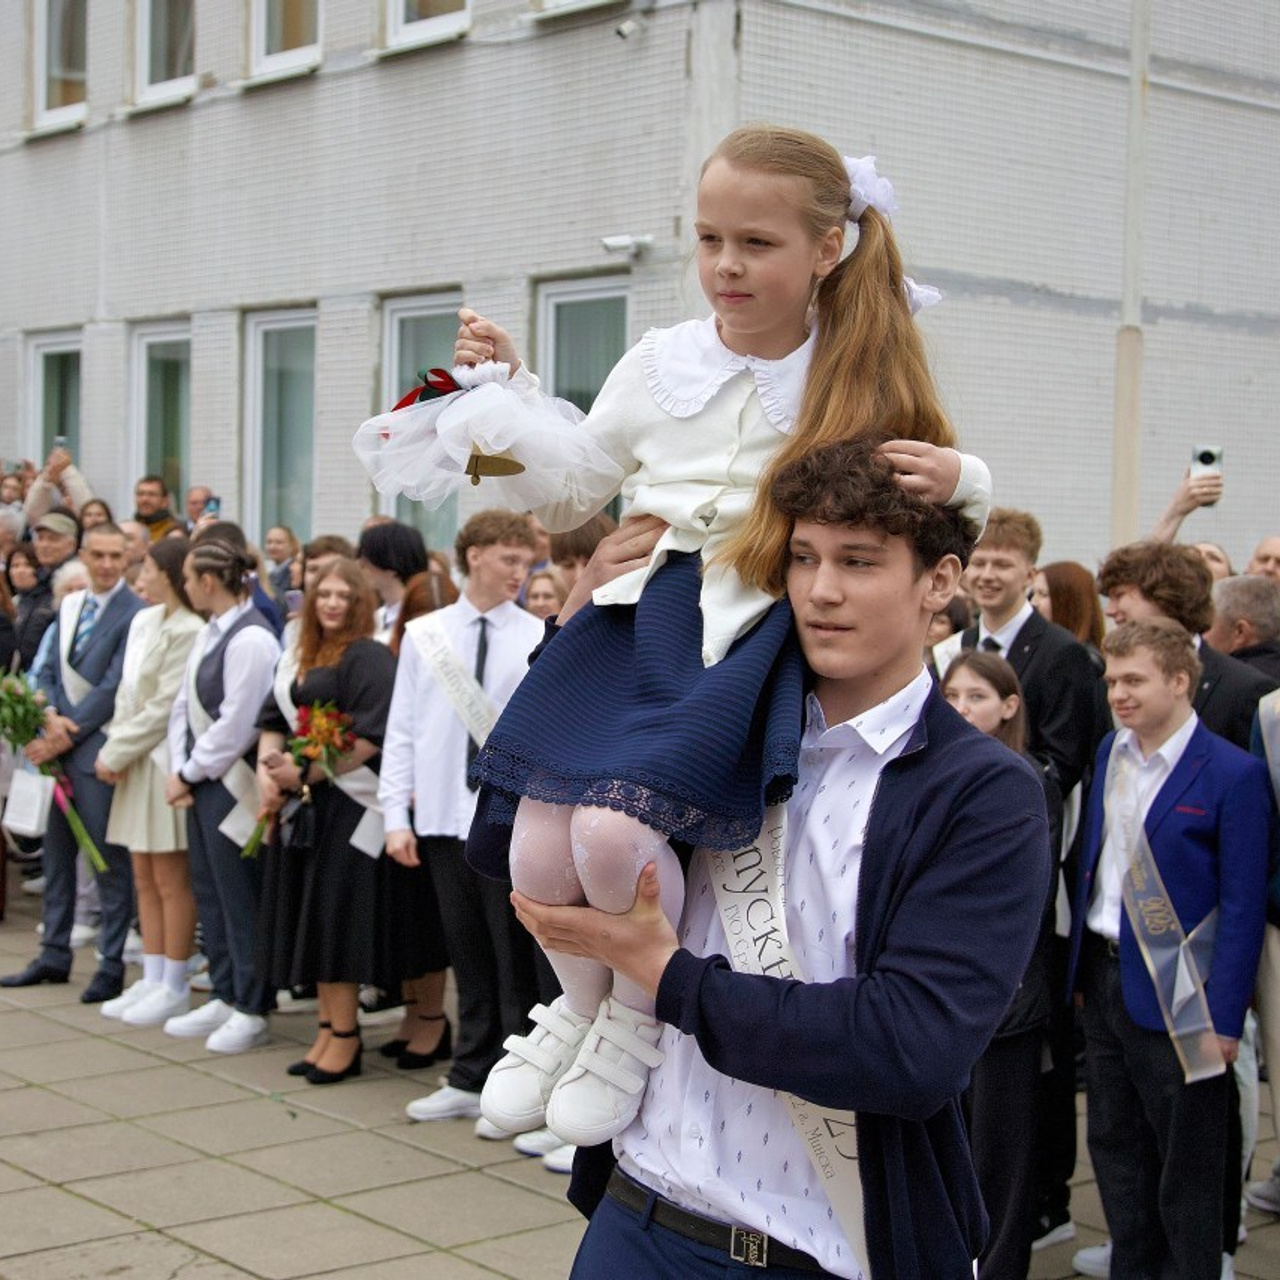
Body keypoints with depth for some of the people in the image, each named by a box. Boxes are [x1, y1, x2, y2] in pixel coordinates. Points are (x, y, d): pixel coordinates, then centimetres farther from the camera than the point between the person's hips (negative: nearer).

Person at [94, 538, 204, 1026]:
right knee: (145, 879, 12)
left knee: (172, 881, 0)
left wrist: (115, 753, -11)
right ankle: (152, 980, 20)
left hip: (168, 763, -9)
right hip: (137, 762, 9)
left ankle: (174, 987, 9)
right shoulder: (144, 621, 11)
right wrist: (115, 750, -1)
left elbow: (165, 707, -18)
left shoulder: (190, 632, -17)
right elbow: (127, 692, 12)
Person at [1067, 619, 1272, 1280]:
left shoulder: (1233, 775, -13)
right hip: (1104, 976, 7)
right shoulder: (1111, 752, 7)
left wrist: (1224, 1019, -15)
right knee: (1116, 1148, 17)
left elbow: (1242, 908, -13)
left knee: (1186, 1168, 6)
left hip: (1174, 996, -6)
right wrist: (1082, 965, 10)